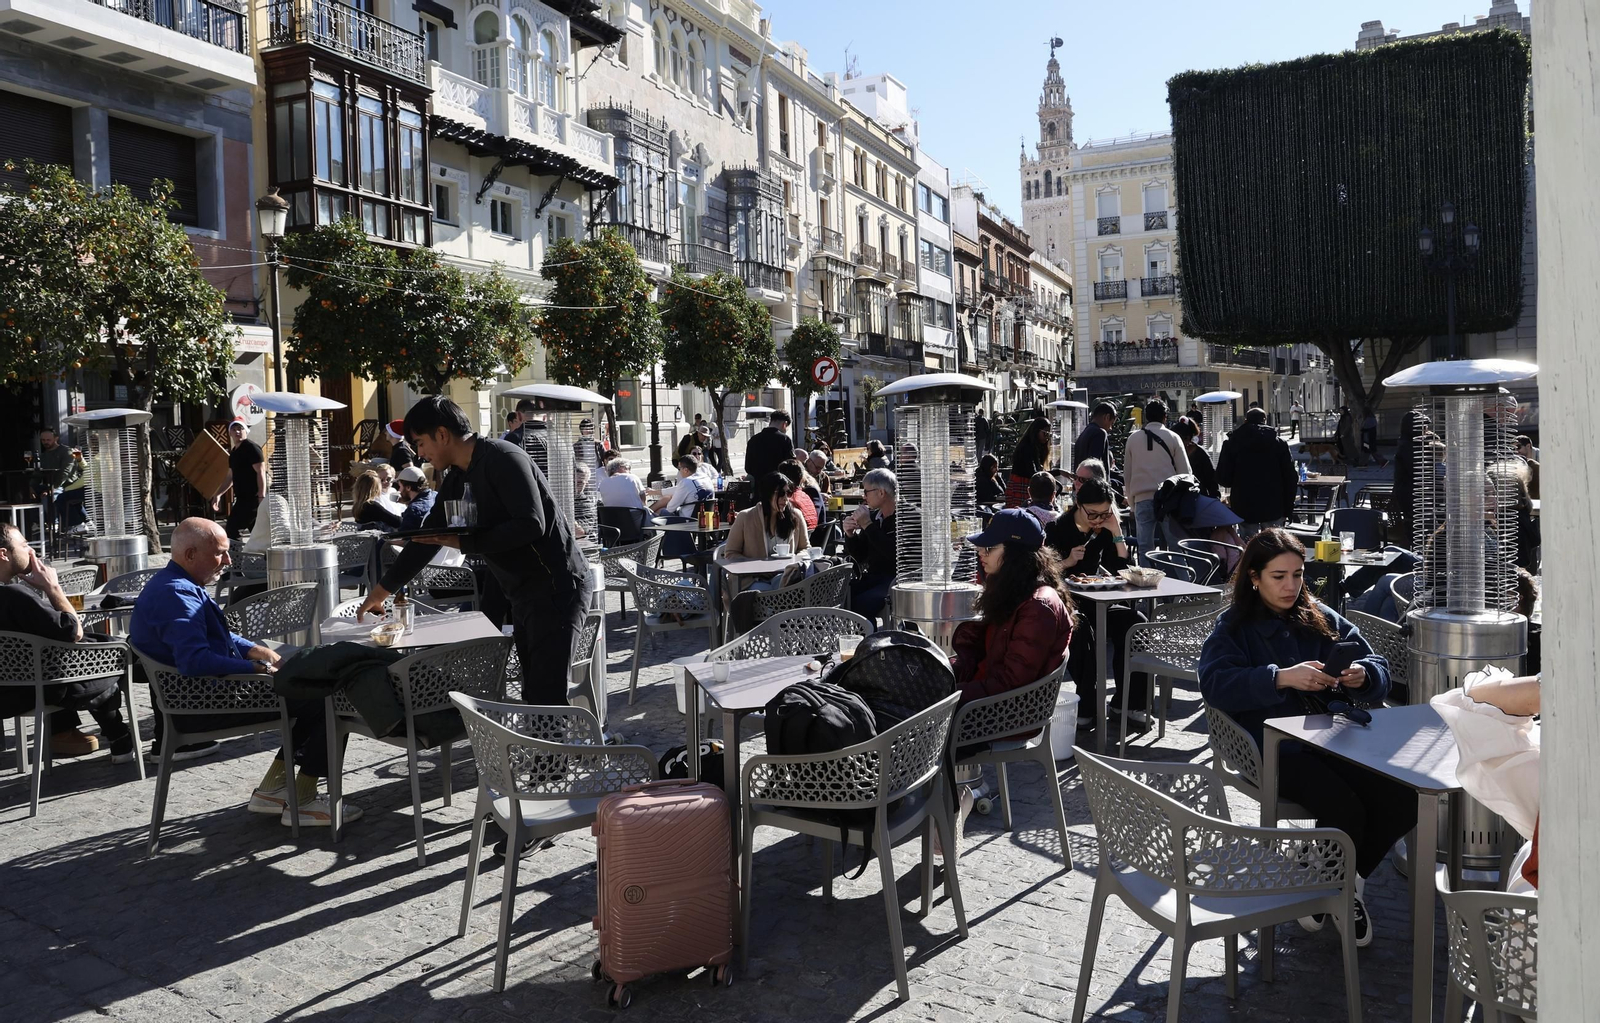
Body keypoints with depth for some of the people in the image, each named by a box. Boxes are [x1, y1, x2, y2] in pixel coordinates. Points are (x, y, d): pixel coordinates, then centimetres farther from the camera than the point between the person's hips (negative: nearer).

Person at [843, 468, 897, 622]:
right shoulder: (874, 516, 13)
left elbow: (895, 554, -23)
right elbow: (860, 556, 17)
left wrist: (868, 526, -18)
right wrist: (850, 535, -3)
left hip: (898, 579, -7)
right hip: (873, 577, 7)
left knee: (860, 604, -30)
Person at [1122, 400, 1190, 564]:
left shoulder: (1133, 438, 9)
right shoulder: (1173, 438, 3)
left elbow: (1127, 474, 13)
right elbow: (1184, 472, 2)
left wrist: (1131, 501, 19)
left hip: (1142, 497, 2)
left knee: (1145, 548, 2)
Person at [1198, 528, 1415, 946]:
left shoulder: (1321, 619, 18)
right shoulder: (1233, 627, 4)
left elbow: (1378, 670, 14)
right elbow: (1215, 682, -15)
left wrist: (1362, 676, -10)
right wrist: (1282, 678, -26)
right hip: (1273, 749, -5)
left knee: (1402, 798, -19)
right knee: (1344, 809, -27)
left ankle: (1350, 880, 8)